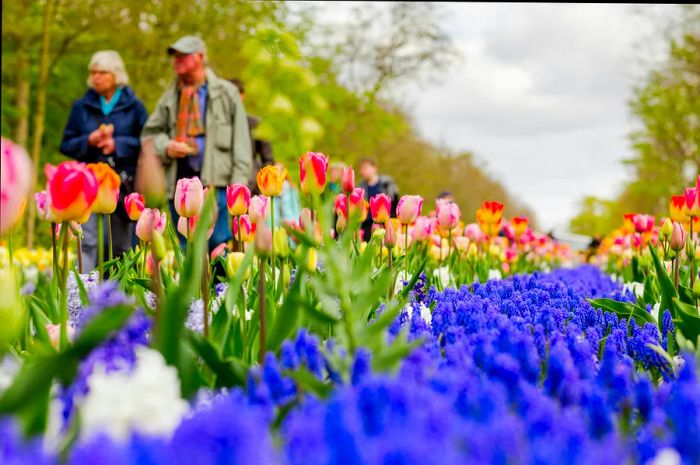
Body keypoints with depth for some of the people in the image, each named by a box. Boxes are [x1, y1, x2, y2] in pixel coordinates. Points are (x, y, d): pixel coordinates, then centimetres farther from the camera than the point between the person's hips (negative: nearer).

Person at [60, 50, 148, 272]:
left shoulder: (133, 106, 5)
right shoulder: (82, 106, 10)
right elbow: (66, 144, 10)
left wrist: (118, 144, -11)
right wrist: (88, 141, -8)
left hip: (124, 184, 0)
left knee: (121, 245, 5)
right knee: (89, 243, -10)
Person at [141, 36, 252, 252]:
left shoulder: (226, 92, 6)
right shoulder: (169, 97, 15)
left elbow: (241, 140, 2)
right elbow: (149, 133, 21)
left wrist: (239, 183, -6)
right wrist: (165, 147, -2)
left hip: (215, 183, -4)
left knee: (219, 243, -7)